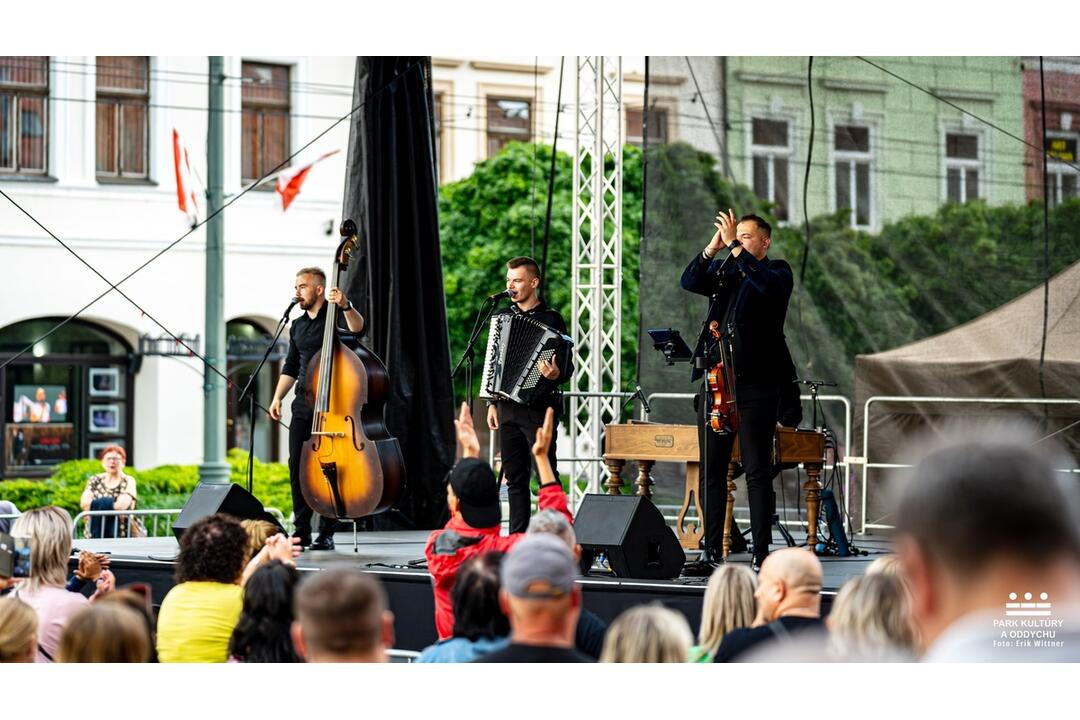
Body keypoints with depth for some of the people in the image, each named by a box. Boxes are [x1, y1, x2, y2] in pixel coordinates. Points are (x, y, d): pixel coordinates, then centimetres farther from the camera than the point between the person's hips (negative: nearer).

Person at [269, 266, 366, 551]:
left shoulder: (336, 316, -1)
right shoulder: (298, 326, 19)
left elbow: (358, 327, -23)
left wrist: (346, 306, -39)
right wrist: (277, 397, 14)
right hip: (303, 405, 6)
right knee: (297, 466, 2)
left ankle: (326, 534, 0)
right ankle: (302, 531, 9)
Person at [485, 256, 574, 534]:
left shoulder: (551, 319, -5)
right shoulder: (504, 316, 14)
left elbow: (567, 368, -8)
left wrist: (555, 374, -30)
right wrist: (493, 403, 16)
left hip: (539, 408, -6)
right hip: (508, 407, 6)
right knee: (515, 476, 8)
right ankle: (517, 535, 11)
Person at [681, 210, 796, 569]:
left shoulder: (777, 272, 4)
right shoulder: (723, 271, 16)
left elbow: (764, 283, -19)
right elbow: (689, 282, 2)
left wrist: (734, 245, -17)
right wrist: (713, 247, -8)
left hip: (757, 384, -5)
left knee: (757, 472, -4)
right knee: (712, 469, 5)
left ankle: (761, 553, -3)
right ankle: (712, 549, 9)